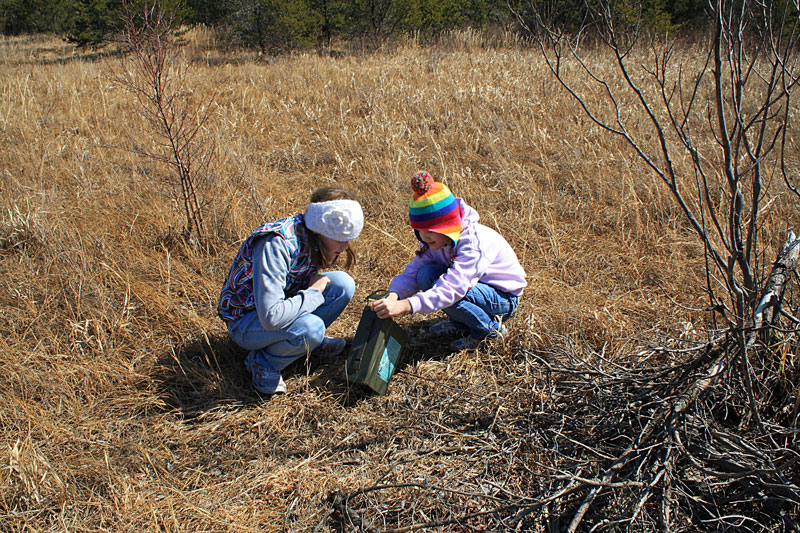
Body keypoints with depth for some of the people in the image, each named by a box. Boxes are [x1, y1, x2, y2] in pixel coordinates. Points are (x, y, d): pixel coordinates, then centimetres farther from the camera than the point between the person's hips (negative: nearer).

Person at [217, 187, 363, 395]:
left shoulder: (311, 237, -10)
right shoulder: (274, 245, -34)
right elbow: (271, 317, -39)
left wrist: (315, 281, -13)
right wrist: (313, 293, -25)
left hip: (281, 306, 7)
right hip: (245, 320, -7)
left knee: (343, 283, -13)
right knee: (310, 328, -35)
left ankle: (311, 340, 6)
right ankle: (263, 361, -8)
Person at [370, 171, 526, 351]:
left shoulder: (475, 242, -33)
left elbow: (452, 289, -43)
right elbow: (412, 272, -14)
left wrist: (405, 306, -53)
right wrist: (393, 296, -37)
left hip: (505, 298, -7)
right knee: (426, 275, -19)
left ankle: (491, 328, -7)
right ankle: (459, 323, 5)